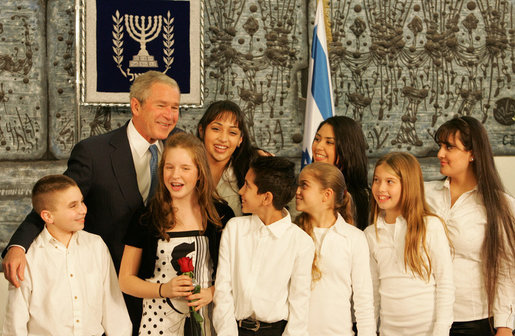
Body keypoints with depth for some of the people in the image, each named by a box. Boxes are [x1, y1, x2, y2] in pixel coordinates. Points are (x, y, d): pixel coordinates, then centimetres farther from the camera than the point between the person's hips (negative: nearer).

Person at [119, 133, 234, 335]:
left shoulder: (221, 215, 1)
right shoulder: (145, 218, 0)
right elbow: (126, 280, 2)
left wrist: (212, 292, -12)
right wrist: (163, 290, -13)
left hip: (209, 319, 1)